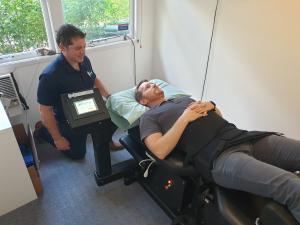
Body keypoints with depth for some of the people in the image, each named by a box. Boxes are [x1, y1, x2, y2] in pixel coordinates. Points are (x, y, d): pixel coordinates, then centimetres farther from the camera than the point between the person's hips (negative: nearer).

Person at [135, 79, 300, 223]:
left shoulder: (184, 99, 31)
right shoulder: (149, 117, 12)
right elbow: (160, 151, -7)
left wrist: (211, 106, 9)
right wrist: (185, 118, -6)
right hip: (217, 155, -7)